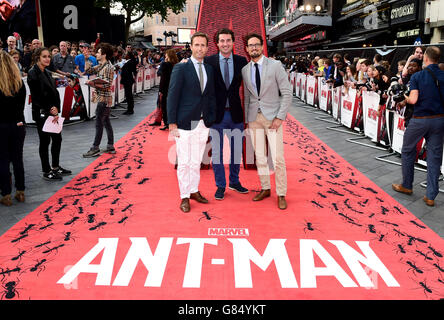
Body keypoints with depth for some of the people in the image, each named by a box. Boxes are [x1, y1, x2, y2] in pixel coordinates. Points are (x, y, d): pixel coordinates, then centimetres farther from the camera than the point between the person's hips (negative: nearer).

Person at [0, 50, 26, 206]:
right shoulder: (20, 83, -1)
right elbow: (22, 105, 6)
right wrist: (18, 120, 12)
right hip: (18, 125, 4)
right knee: (18, 159, 12)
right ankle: (20, 192, 19)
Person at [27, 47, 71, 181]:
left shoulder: (47, 73, 13)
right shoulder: (33, 73, -11)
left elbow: (55, 93, 9)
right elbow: (36, 96, -17)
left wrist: (56, 109, -5)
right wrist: (50, 110, -17)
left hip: (52, 111, 8)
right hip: (41, 113, -8)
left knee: (57, 138, 13)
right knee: (45, 141, 0)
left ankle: (55, 167, 27)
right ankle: (46, 171, 12)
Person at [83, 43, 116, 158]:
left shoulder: (108, 67, -14)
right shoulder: (101, 66, 15)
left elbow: (107, 86, -18)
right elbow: (89, 70, 21)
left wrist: (93, 84, -22)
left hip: (104, 99, -10)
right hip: (103, 99, 10)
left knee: (99, 123, -6)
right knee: (106, 122, 13)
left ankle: (95, 148, -2)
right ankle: (110, 147, 19)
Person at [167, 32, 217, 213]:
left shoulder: (210, 69, 11)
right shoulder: (180, 68, -5)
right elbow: (172, 97, -7)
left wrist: (212, 120, 8)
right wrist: (172, 123, -12)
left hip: (203, 124, 5)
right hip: (185, 123, -5)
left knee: (197, 161, 14)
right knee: (184, 163, 2)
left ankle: (194, 191, 29)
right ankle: (185, 197, 15)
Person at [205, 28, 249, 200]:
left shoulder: (241, 61, 3)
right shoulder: (209, 61, -4)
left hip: (235, 113, 2)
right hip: (216, 114, -2)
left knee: (237, 149, 14)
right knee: (217, 151, 6)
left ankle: (234, 181, 32)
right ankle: (220, 186, 21)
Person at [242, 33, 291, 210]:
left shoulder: (275, 66, -5)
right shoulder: (245, 70, 7)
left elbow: (287, 93, -6)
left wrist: (280, 117, -12)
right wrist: (246, 119, 9)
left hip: (272, 117, -4)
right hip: (254, 117, 4)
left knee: (278, 158, -6)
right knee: (259, 157, 8)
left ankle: (281, 194, 6)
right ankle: (265, 188, 24)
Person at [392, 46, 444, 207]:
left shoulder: (417, 76, -8)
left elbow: (413, 99, -17)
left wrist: (407, 98, 5)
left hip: (420, 120, -3)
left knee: (408, 151, 16)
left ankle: (407, 186, 27)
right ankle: (431, 195, 7)